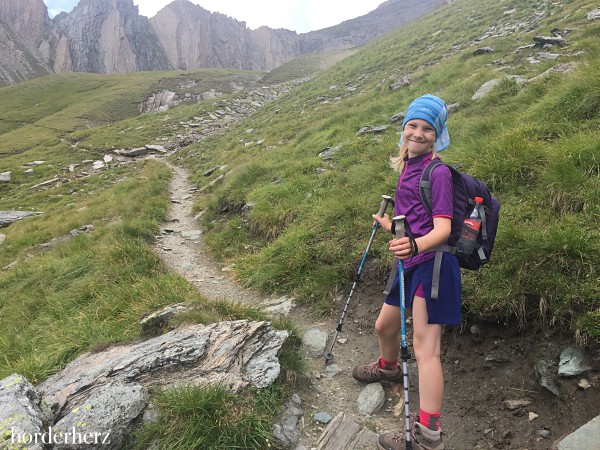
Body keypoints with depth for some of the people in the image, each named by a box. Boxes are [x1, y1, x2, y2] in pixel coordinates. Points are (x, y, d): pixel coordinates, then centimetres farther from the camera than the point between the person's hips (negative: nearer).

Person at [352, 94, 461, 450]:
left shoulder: (438, 172, -12)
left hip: (432, 264, -9)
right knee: (384, 326, 24)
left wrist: (415, 245, -40)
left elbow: (443, 227, -21)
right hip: (412, 264, 9)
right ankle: (388, 368, 55)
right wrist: (390, 226, 37)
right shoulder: (408, 167, 13)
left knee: (425, 348, -10)